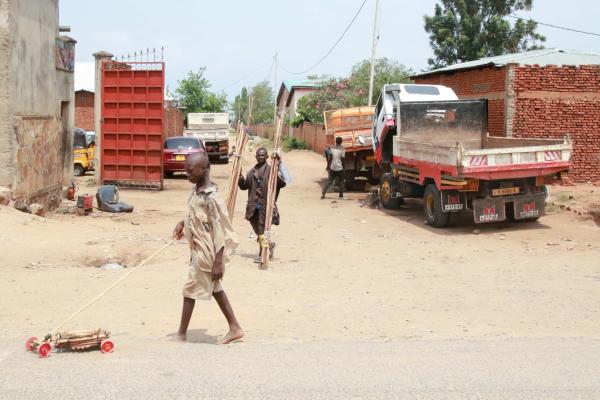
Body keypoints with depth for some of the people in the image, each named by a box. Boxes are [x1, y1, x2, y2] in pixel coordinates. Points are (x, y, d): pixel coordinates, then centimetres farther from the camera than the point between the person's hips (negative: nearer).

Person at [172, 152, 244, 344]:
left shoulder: (211, 198, -24)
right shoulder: (196, 190, 3)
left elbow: (220, 231, -23)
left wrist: (218, 262, -23)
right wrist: (183, 223, 3)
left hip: (206, 253, -9)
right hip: (198, 250, 9)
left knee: (190, 291, 3)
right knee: (215, 288, 17)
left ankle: (181, 333, 19)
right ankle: (235, 328, 26)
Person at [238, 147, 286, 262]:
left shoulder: (270, 170, -7)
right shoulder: (252, 171, 11)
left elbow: (282, 183, -14)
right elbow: (244, 185, 14)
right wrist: (240, 177, -2)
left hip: (266, 204, -6)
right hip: (254, 205, 6)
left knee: (262, 230, -1)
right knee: (257, 230, 15)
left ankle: (262, 254, 10)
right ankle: (270, 244, 39)